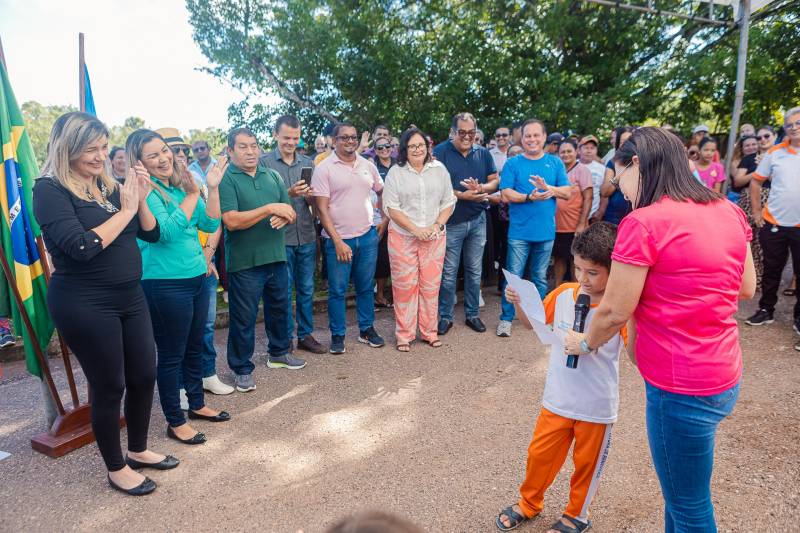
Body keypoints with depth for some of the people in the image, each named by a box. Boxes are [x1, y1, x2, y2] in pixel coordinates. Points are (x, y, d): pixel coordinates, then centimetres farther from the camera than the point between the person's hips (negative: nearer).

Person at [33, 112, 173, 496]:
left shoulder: (110, 186, 7)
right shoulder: (50, 190, -12)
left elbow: (151, 233, 8)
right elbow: (81, 247, -24)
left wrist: (140, 200, -9)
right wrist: (125, 210, -17)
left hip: (130, 297, 7)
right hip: (85, 305, -7)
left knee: (144, 375, 14)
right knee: (109, 386, 5)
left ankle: (138, 450, 36)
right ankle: (116, 468, 26)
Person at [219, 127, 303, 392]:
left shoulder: (272, 176, 10)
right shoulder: (225, 179, -9)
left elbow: (290, 212, 9)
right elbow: (231, 221, -20)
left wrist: (284, 217, -15)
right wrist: (269, 208, -22)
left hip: (276, 257, 6)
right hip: (245, 262, -6)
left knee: (279, 308, 20)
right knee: (244, 318, 5)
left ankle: (278, 353, 40)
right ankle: (242, 369, 20)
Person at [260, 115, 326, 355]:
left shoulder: (308, 163, 9)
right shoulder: (264, 162, -3)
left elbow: (314, 203, 11)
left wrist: (309, 196, -12)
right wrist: (289, 194, -21)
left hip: (307, 236, 4)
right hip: (280, 236, -3)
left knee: (306, 289, 11)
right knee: (283, 290, 6)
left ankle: (305, 335, 24)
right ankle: (285, 339, 19)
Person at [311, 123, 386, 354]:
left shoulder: (367, 165, 8)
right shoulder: (324, 169, -6)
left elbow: (382, 191, 21)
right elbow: (322, 208, -10)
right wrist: (338, 241, -15)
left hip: (368, 236, 4)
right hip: (339, 239, -4)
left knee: (366, 287, 14)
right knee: (337, 290, 4)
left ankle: (367, 329, 28)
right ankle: (338, 335, 18)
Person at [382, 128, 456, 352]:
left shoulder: (439, 170, 8)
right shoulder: (395, 173, 0)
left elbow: (449, 202, 8)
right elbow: (391, 207, -6)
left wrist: (436, 226, -7)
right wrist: (416, 229, -13)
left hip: (434, 238, 2)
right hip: (403, 238, -2)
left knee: (431, 285, 7)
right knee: (405, 286, 1)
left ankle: (429, 331, 21)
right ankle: (404, 335, 13)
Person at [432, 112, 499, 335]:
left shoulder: (483, 154, 6)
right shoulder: (440, 152, -7)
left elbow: (495, 181, 8)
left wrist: (479, 188, -13)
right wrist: (463, 195, -20)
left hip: (478, 220, 4)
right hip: (451, 221, -4)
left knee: (474, 271, 12)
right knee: (449, 272, 4)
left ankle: (472, 314, 25)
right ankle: (445, 316, 17)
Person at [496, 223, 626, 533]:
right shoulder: (563, 294, -7)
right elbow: (532, 323, 8)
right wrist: (518, 303, -12)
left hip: (596, 407, -3)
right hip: (557, 400, 3)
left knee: (587, 463, 18)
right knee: (540, 455, 17)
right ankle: (529, 504, 43)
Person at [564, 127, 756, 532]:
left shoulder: (643, 223, -20)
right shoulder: (728, 211, 2)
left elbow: (614, 312, -14)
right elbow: (745, 288, 12)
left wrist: (584, 344, 4)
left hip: (680, 387, -8)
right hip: (724, 376, 8)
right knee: (682, 491, 27)